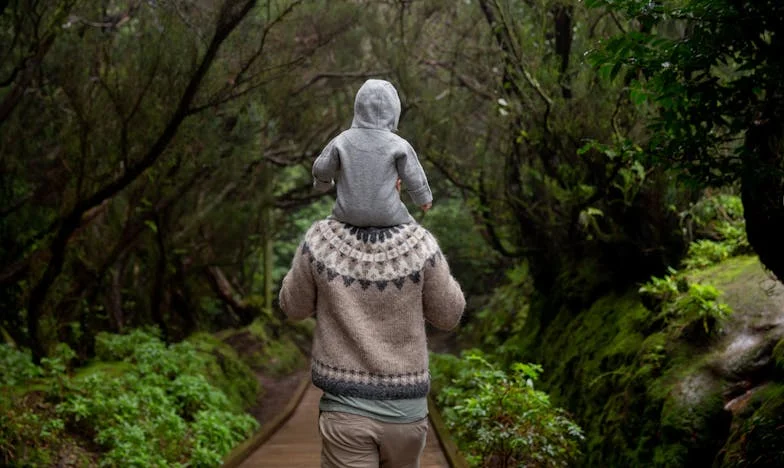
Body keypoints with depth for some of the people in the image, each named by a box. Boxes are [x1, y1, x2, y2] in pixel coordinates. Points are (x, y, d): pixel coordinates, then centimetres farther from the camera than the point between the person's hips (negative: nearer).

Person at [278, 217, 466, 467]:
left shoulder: (321, 240, -13)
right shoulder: (418, 244, -13)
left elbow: (293, 306, 4)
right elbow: (448, 315, 0)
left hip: (346, 409, -1)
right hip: (405, 409, 1)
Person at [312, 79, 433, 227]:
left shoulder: (343, 141, -7)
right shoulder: (397, 145, -12)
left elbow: (321, 168, 3)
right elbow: (414, 177, -3)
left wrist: (323, 183, 27)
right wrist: (424, 198, 18)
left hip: (349, 215, 2)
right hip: (386, 217, -2)